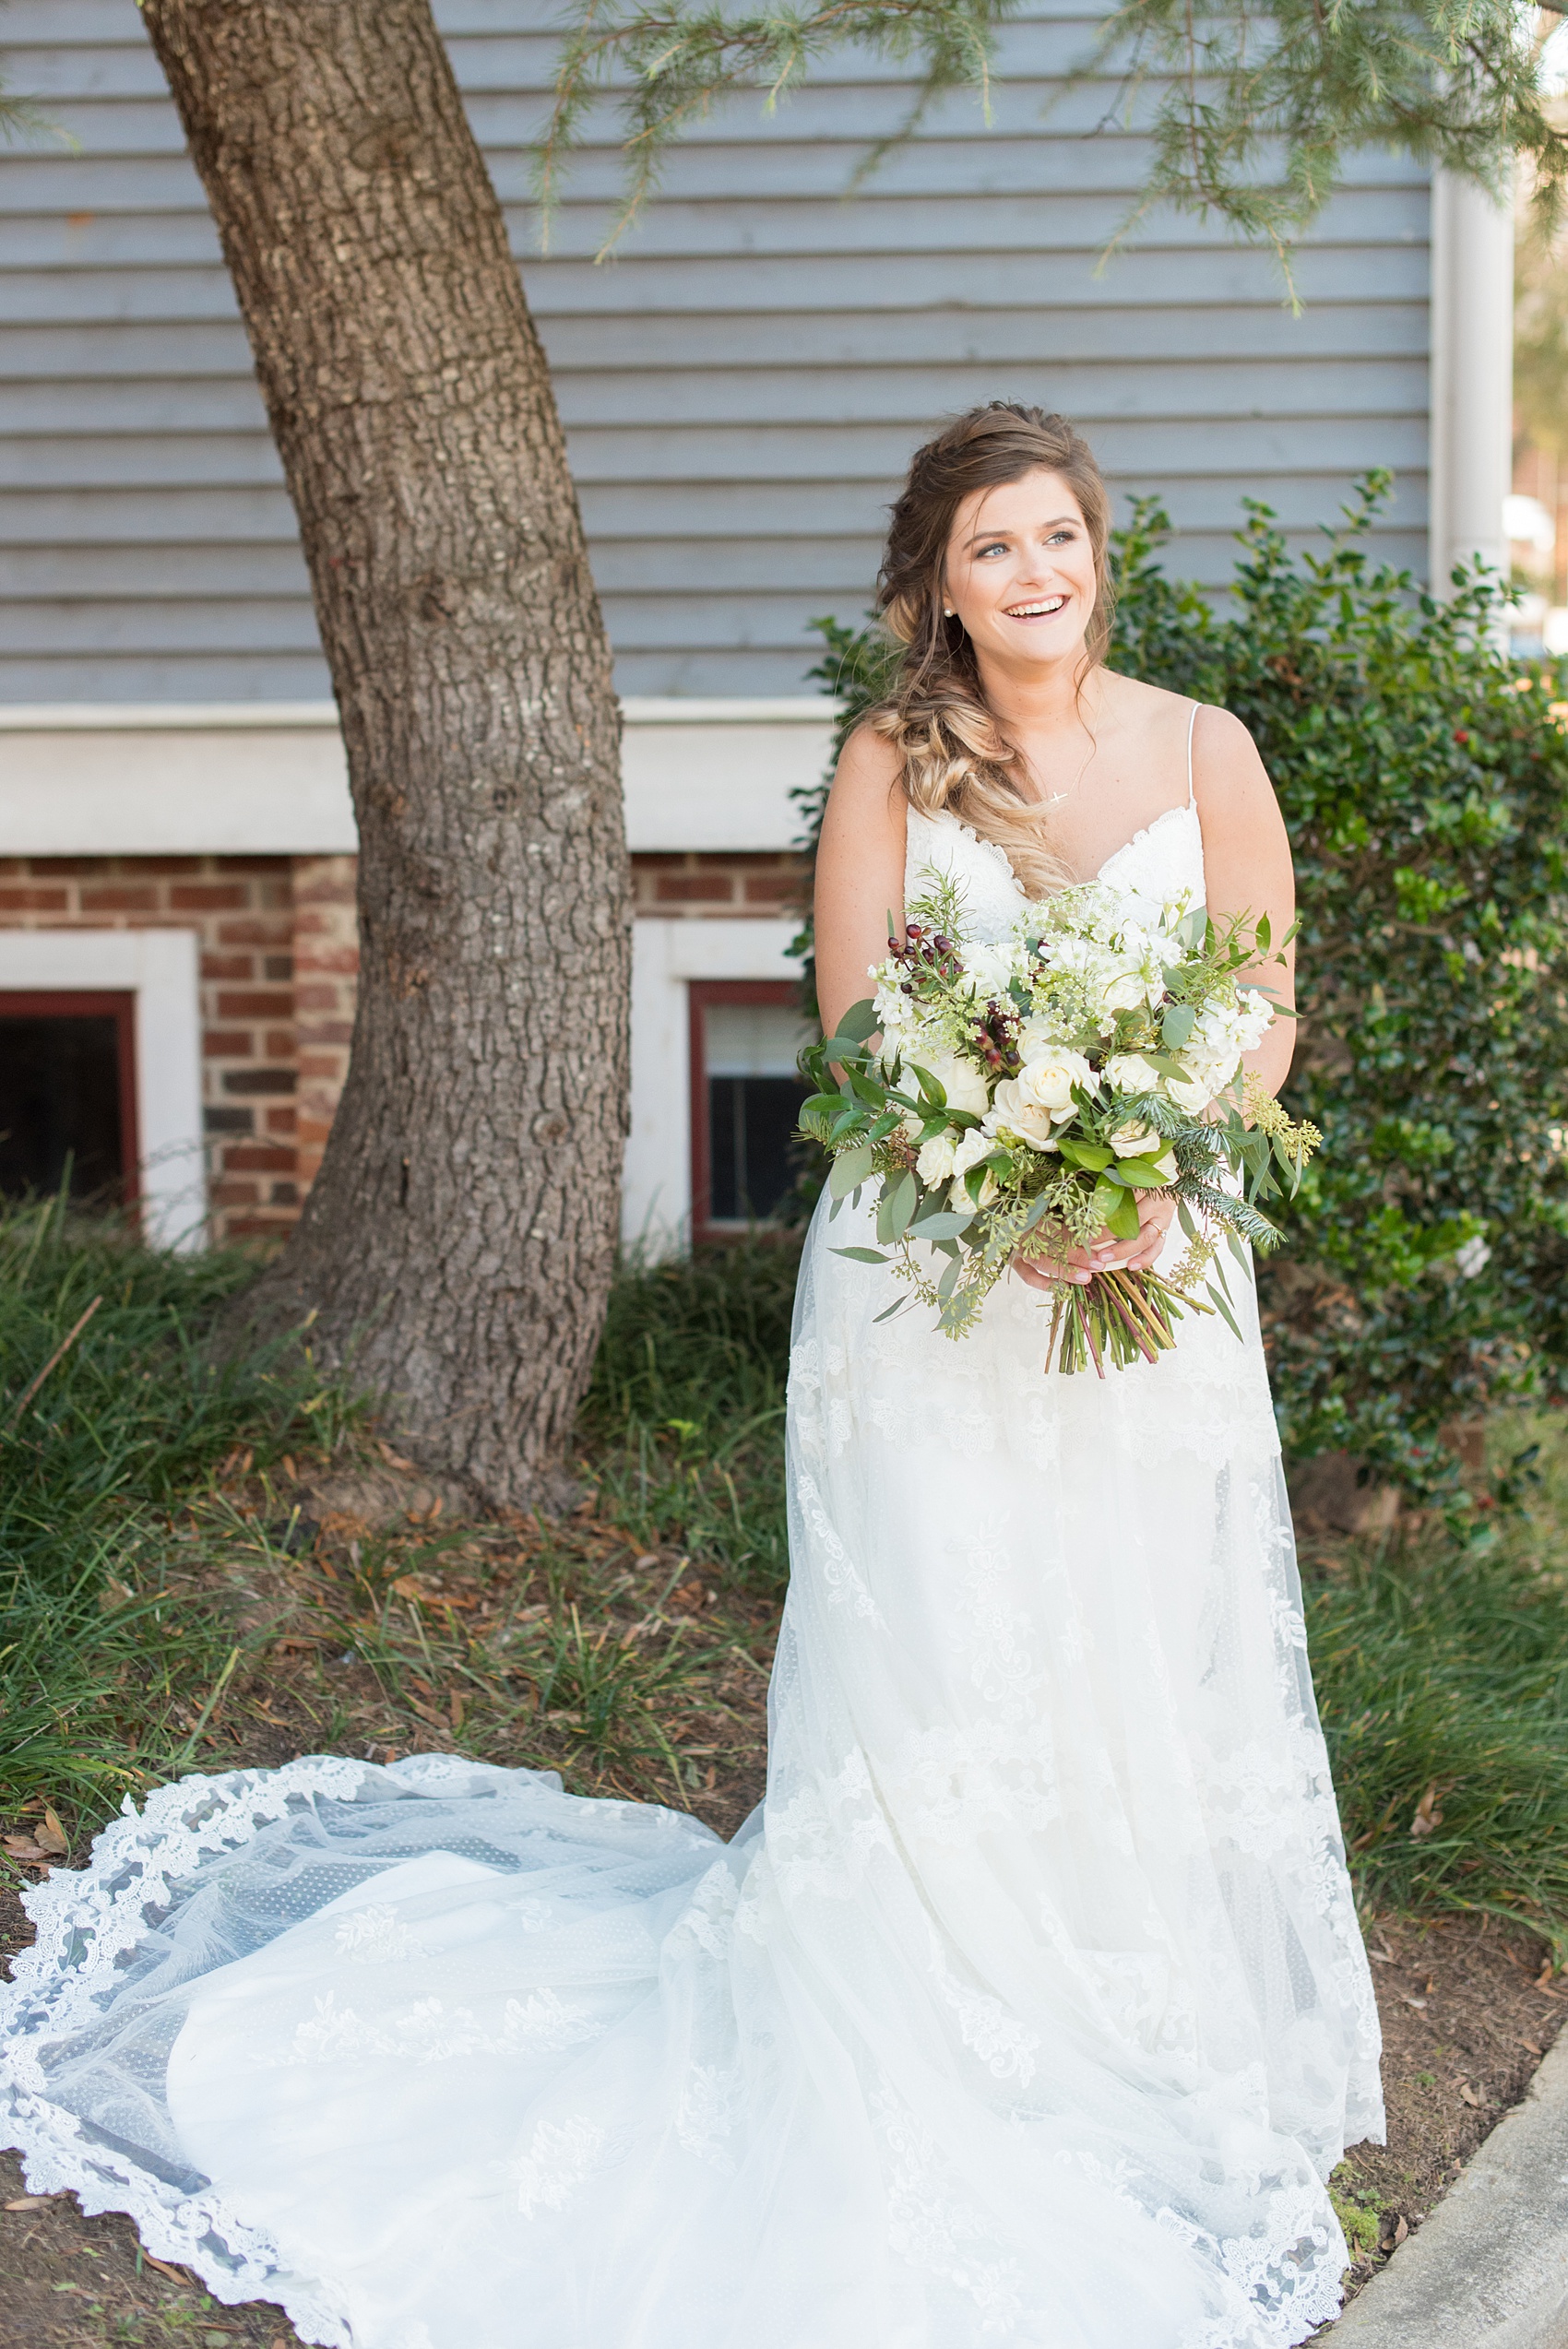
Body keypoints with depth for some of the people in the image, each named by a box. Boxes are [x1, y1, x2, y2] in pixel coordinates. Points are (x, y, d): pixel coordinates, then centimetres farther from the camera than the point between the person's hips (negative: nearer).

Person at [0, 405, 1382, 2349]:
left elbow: (1261, 1017, 4)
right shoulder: (889, 763, 0)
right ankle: (928, 2082, 17)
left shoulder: (1205, 753, 4)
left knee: (1150, 1671, 6)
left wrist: (1156, 1183, -14)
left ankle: (1146, 2070, 24)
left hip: (1153, 1273, 2)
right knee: (928, 1670, 0)